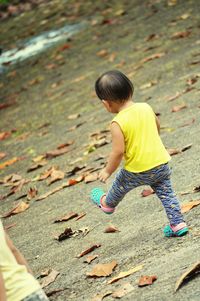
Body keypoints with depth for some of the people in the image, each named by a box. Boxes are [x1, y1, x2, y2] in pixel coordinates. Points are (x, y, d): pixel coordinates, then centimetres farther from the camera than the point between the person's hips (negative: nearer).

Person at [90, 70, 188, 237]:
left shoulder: (118, 123, -22)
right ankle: (178, 225, 12)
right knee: (166, 194, 16)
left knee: (119, 186, 24)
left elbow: (118, 151, -21)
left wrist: (108, 171, -6)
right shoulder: (146, 107, -3)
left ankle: (107, 204, 49)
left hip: (137, 171, -4)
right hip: (161, 162, 4)